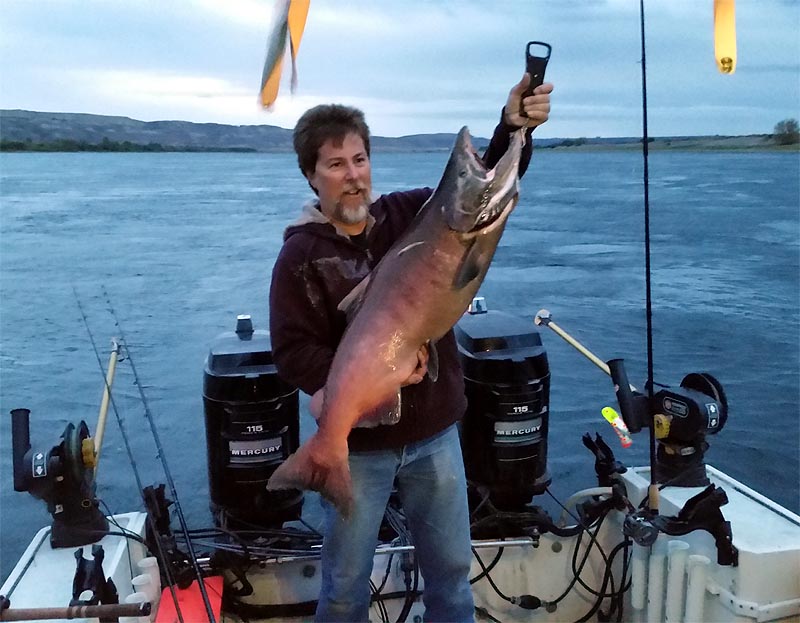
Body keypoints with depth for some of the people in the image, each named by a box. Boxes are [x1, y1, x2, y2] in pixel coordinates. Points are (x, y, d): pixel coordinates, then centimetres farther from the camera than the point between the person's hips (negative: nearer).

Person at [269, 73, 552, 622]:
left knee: (452, 567, 19)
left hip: (435, 433, 3)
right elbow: (292, 351, -13)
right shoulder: (301, 254, -9)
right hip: (356, 446, -2)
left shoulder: (412, 213, -2)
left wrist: (514, 128, -28)